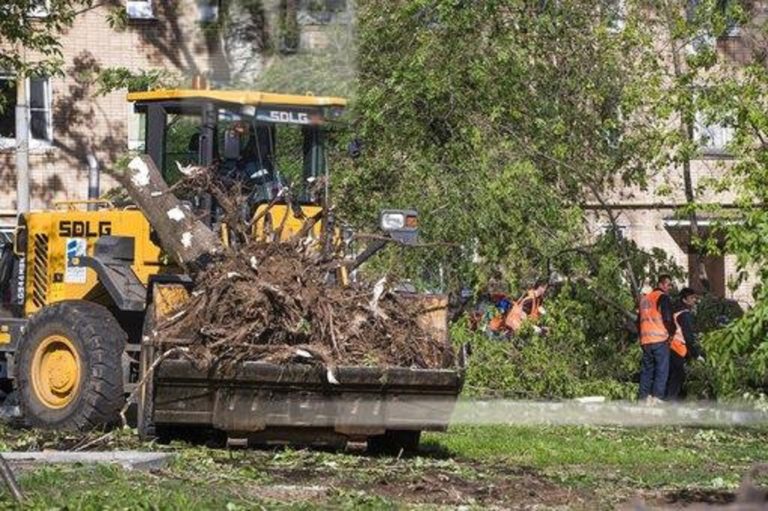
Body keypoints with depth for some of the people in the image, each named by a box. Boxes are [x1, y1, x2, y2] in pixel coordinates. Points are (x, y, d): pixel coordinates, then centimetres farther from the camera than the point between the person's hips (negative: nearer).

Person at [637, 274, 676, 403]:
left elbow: (639, 320, 22)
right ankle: (657, 397, -17)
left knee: (646, 370, 10)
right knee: (662, 370, -7)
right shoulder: (663, 297, -5)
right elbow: (668, 319, -12)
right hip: (660, 339, -7)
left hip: (645, 340, 7)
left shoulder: (644, 298, 19)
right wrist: (671, 333, 3)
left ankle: (644, 397, 7)